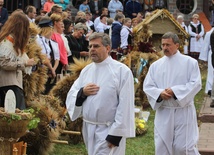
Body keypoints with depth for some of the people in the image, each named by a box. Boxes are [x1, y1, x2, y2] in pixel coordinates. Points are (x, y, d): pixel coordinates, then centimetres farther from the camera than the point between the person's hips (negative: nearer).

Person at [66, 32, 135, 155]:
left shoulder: (122, 71, -11)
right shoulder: (86, 70, 9)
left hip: (109, 131, -6)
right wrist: (82, 93, -11)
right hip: (89, 129, 6)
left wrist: (116, 134, -18)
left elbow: (125, 106, -15)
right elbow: (71, 97, 11)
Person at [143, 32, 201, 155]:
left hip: (183, 111, -3)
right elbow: (147, 86, 5)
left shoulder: (190, 62, -1)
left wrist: (175, 91, -18)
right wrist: (160, 93, -16)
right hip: (163, 112, 4)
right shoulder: (156, 65, 8)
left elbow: (196, 84, -9)